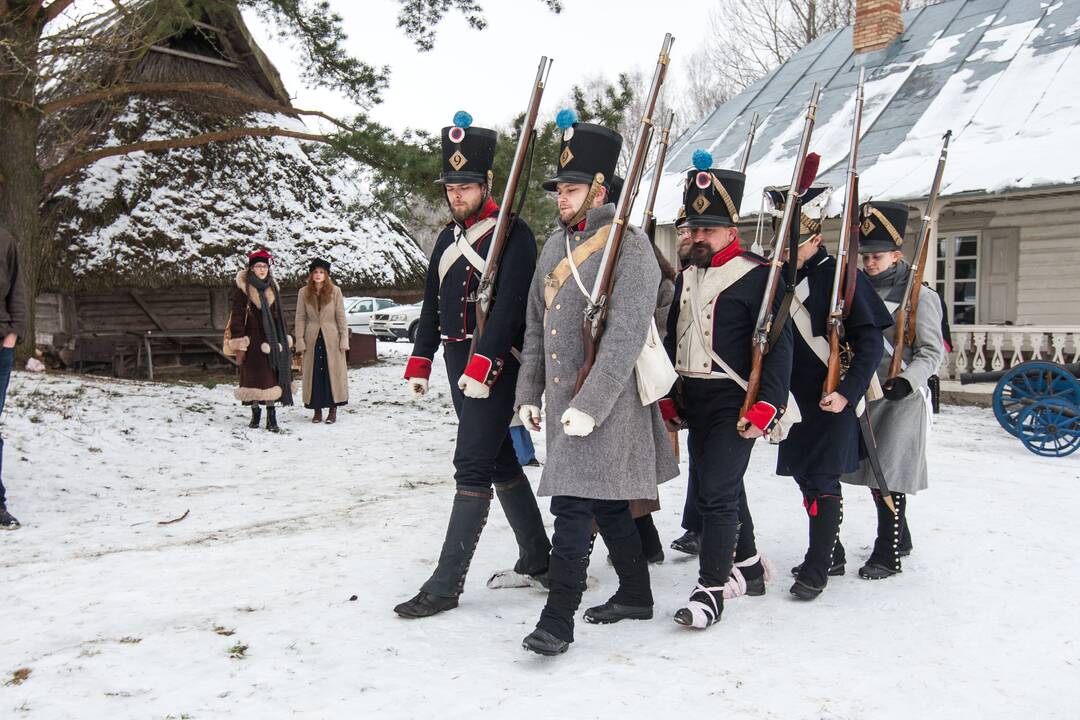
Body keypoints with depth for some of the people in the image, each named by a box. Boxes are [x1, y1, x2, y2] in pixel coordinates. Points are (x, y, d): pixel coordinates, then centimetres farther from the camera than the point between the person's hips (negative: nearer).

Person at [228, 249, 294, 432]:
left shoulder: (272, 287, 14)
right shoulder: (243, 288, -3)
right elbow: (237, 317, -6)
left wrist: (285, 340, 15)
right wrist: (239, 346, -11)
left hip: (272, 340, 4)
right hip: (253, 340, -4)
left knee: (272, 377, -1)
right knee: (255, 377, 1)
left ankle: (271, 417, 1)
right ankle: (255, 413, 15)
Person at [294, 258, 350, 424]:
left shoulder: (335, 291, 0)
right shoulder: (304, 292, 4)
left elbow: (341, 317, 0)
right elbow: (300, 318, 4)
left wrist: (344, 340, -5)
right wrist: (300, 342, -4)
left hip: (332, 339, -1)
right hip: (312, 339, 1)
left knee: (333, 372, 1)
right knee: (314, 374, 4)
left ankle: (333, 410, 8)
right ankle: (317, 410, 12)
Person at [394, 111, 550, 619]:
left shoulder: (513, 234, -9)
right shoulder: (449, 237, 15)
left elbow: (510, 305, -19)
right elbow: (433, 304, 19)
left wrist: (482, 365, -26)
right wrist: (419, 362, 15)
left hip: (496, 363, -8)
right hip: (459, 363, 9)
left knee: (472, 467, -9)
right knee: (501, 462, 15)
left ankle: (446, 585, -4)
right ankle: (537, 560, 28)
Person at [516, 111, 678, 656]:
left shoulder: (628, 244, -12)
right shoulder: (554, 246, 12)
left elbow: (627, 335, -20)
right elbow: (535, 326, 17)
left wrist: (590, 404, -24)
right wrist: (528, 392, 13)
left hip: (605, 402, -8)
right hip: (562, 397, 8)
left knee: (573, 505, -9)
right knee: (607, 503, 17)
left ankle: (558, 618, -1)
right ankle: (635, 595, 33)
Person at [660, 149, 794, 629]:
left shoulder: (757, 276, -10)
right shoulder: (686, 277, 13)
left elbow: (779, 346, -14)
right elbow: (673, 340, 20)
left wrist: (766, 405, -21)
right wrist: (667, 396, 16)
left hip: (734, 404, -8)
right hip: (693, 403, 8)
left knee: (717, 493, -11)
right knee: (723, 488, 18)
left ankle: (710, 590, -2)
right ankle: (748, 567, 35)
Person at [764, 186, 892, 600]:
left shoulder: (841, 277, -11)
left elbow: (869, 342, -13)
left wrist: (847, 393, -21)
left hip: (834, 399, -7)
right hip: (795, 398, 7)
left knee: (822, 479, -6)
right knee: (804, 474, 14)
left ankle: (817, 566, 4)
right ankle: (832, 554, 31)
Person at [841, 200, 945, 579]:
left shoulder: (919, 296, -9)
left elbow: (932, 352, -13)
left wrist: (906, 381, -28)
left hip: (904, 397, -7)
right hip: (867, 393, 7)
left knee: (890, 473, -7)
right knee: (871, 469, 14)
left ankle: (887, 554, 3)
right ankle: (899, 538, 33)